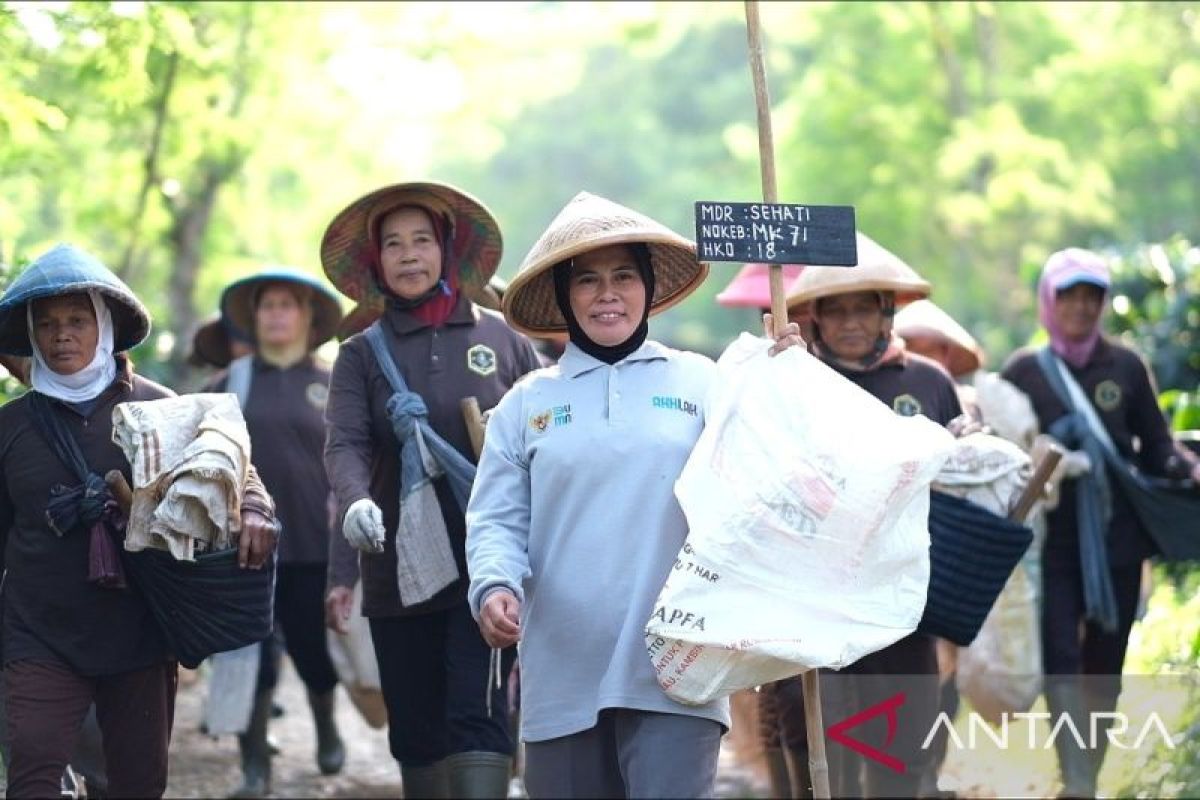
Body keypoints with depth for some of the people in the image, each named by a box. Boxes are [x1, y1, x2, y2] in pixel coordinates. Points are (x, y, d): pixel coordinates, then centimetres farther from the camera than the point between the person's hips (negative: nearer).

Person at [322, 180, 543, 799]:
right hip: (401, 565, 2)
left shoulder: (503, 340, 5)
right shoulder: (362, 354, 7)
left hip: (489, 560, -2)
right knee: (416, 730, 8)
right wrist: (356, 503, -28)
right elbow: (345, 446, -7)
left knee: (476, 714, -12)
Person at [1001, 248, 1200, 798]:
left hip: (1117, 540, 2)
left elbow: (1155, 447, 7)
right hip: (1053, 542, -2)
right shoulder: (1023, 371, 3)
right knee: (1060, 660, -12)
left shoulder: (1125, 367, 5)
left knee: (1105, 665, 8)